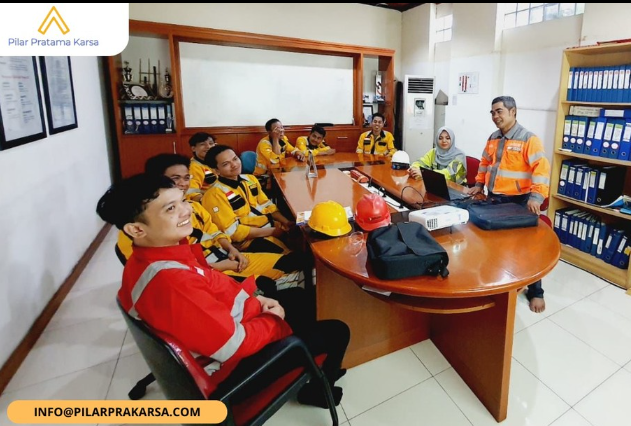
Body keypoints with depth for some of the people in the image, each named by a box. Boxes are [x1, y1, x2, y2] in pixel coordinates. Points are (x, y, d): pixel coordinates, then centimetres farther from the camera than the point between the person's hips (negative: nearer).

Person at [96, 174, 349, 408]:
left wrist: (256, 301, -2)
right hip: (231, 366, -8)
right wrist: (277, 323, -13)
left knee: (295, 296, 23)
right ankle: (316, 389, 32)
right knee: (336, 331, 4)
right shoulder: (170, 281, -37)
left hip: (223, 325, 9)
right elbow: (234, 344, -30)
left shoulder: (147, 259, -7)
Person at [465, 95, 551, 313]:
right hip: (493, 198, 6)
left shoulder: (528, 138, -12)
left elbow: (541, 168, -20)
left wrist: (536, 197, -31)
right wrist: (479, 184, 12)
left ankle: (535, 292, 17)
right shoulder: (493, 138, 9)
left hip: (517, 201, -6)